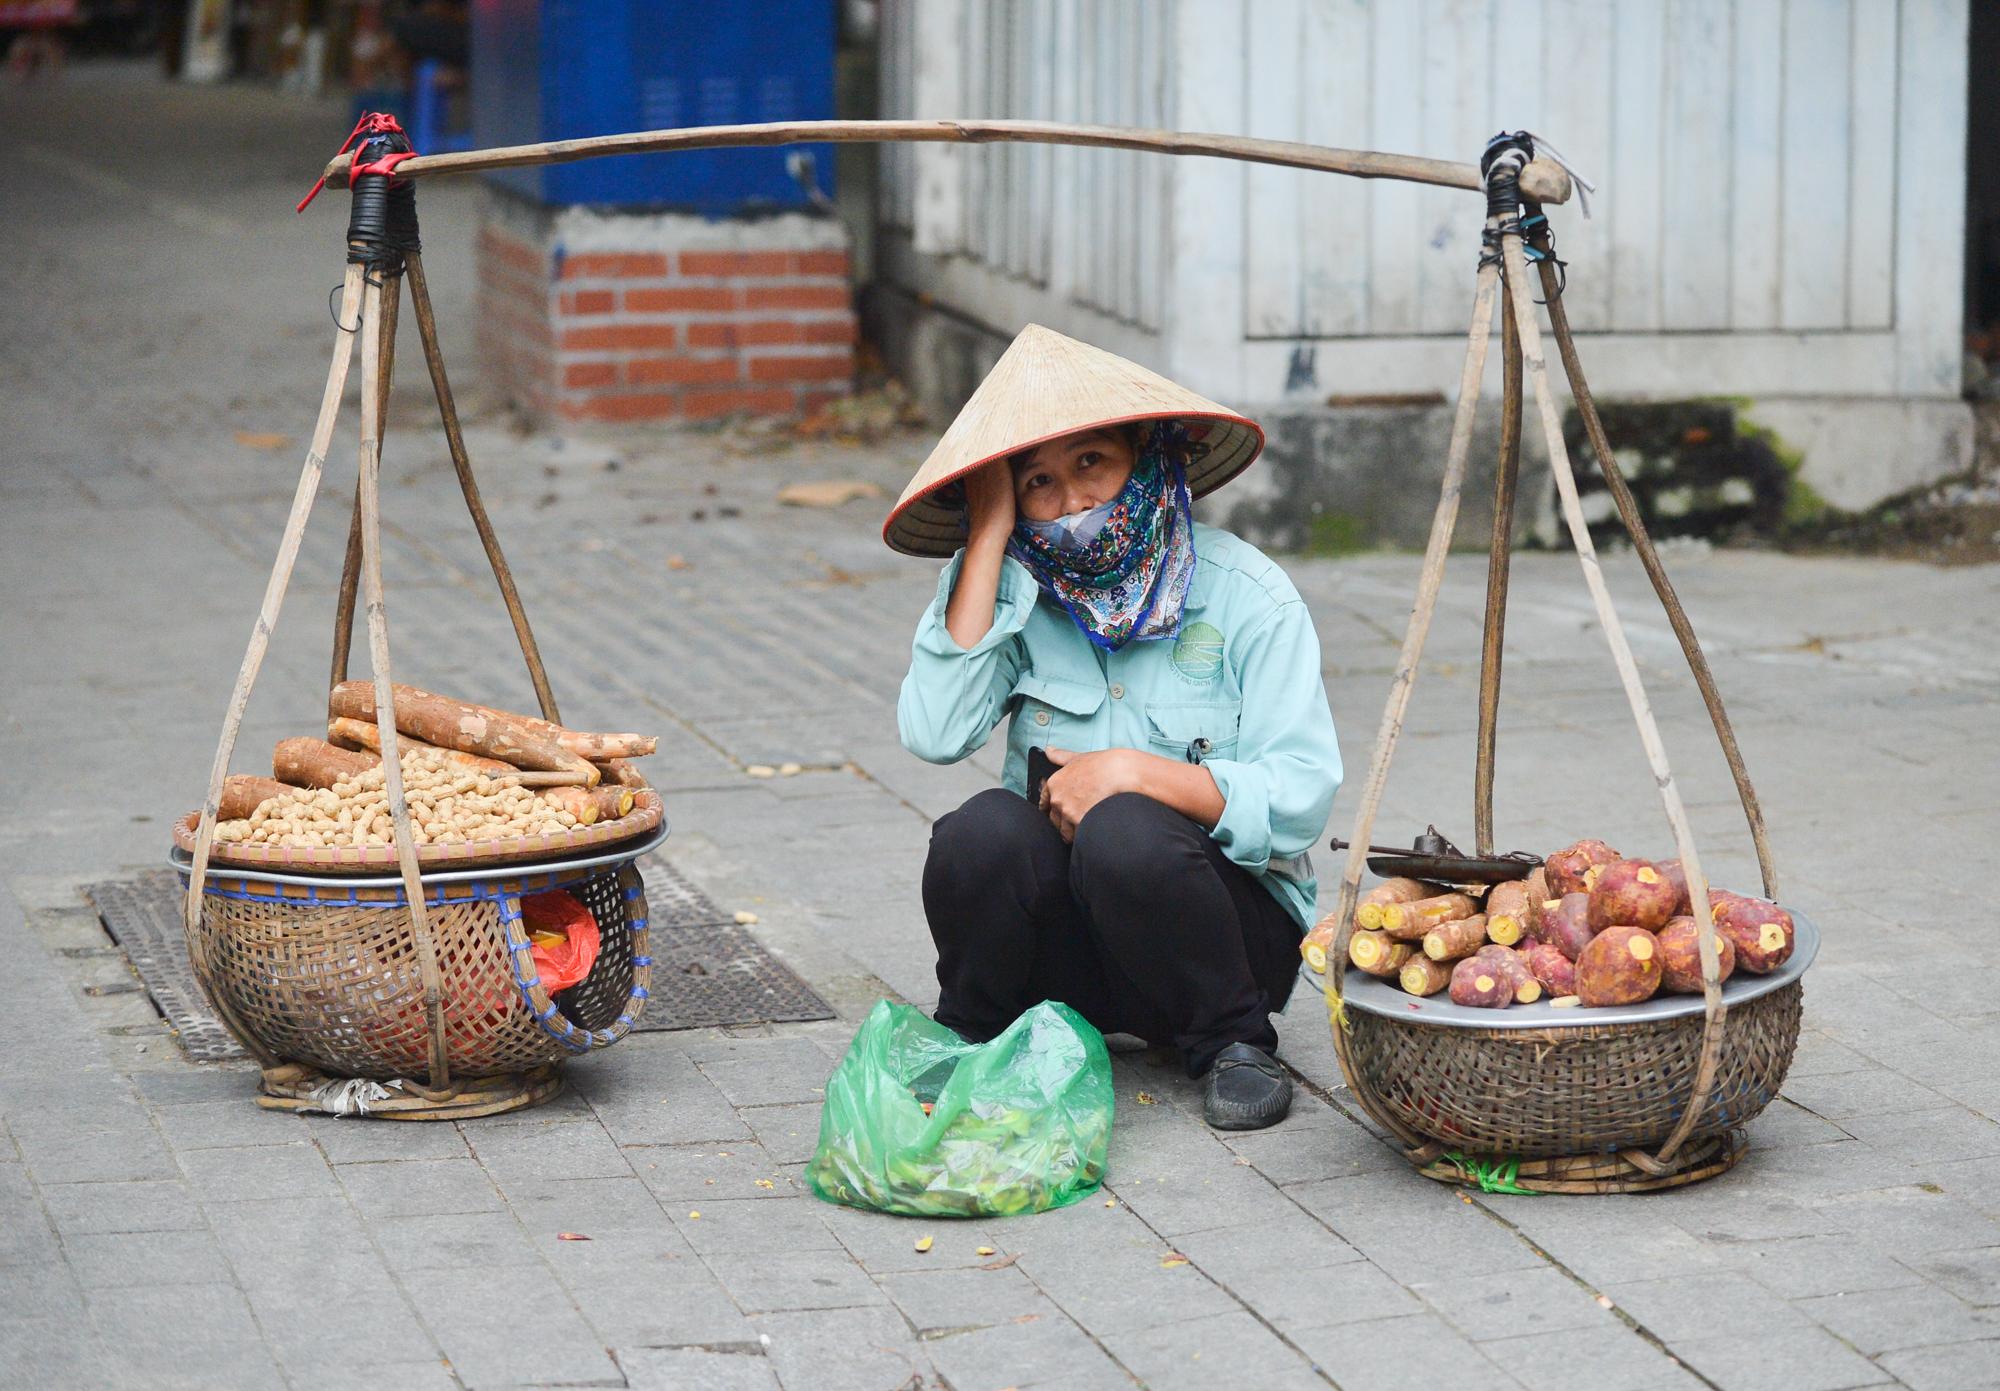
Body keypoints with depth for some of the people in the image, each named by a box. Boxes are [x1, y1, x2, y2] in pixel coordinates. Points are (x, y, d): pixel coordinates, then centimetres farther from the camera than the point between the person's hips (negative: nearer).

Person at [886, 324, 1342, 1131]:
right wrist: (989, 535, -16)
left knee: (1123, 831, -33)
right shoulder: (1009, 588, -1)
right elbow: (934, 733, -19)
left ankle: (1232, 1041, -8)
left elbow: (1300, 798, -13)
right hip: (1065, 938, 2)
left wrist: (1137, 774, -25)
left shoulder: (1244, 595, -7)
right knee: (986, 830, -28)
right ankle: (972, 1035, 0)